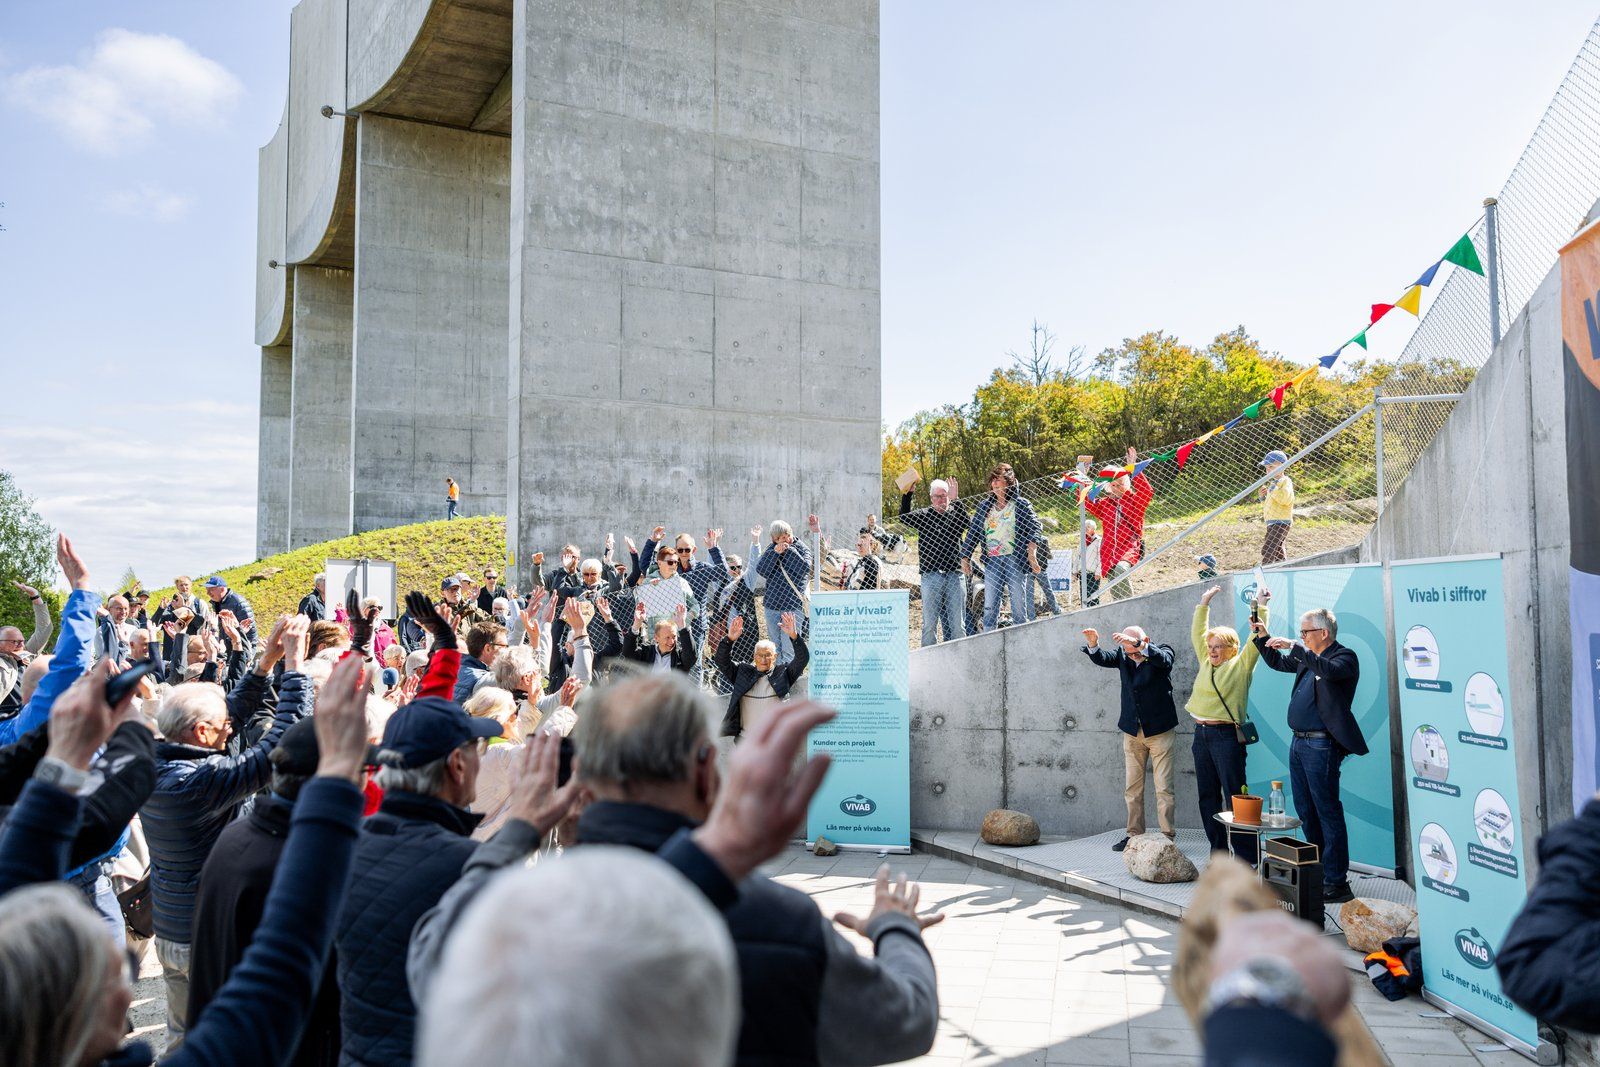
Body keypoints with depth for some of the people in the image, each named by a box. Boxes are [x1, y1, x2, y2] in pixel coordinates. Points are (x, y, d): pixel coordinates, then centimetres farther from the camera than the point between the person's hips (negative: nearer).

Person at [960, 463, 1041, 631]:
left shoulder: (1021, 504, 5)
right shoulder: (984, 506, 16)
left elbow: (1033, 528, -7)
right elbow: (972, 532, 17)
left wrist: (1031, 553, -23)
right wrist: (965, 557, 11)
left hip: (1015, 560, -3)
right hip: (992, 561, 3)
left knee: (1019, 607, 0)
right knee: (989, 608, -2)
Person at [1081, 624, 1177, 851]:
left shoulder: (1162, 652, -7)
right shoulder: (1122, 654, 3)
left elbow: (1163, 659, -30)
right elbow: (1102, 659, -12)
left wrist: (1139, 645, -46)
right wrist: (1093, 645, -34)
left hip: (1160, 730, -4)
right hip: (1132, 731, 4)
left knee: (1164, 788, -2)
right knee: (1132, 788, 8)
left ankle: (1167, 836, 4)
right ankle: (1134, 834, 16)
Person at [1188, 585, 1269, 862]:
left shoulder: (1241, 665, 0)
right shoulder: (1206, 663, 16)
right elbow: (1197, 634, 21)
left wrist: (1261, 607, -2)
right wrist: (1204, 603, 21)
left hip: (1227, 735, -7)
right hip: (1202, 733, 7)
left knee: (1235, 795, -7)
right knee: (1207, 796, 8)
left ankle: (1246, 855, -3)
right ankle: (1218, 851, 16)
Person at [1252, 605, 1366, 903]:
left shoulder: (1344, 657, -7)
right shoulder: (1307, 658, 15)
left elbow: (1329, 670, -30)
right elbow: (1277, 663, 31)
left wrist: (1294, 647, -30)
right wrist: (1263, 638, 19)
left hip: (1321, 746, -9)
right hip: (1299, 743, 9)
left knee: (1328, 813, -5)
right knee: (1306, 813, 14)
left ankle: (1336, 883, 0)